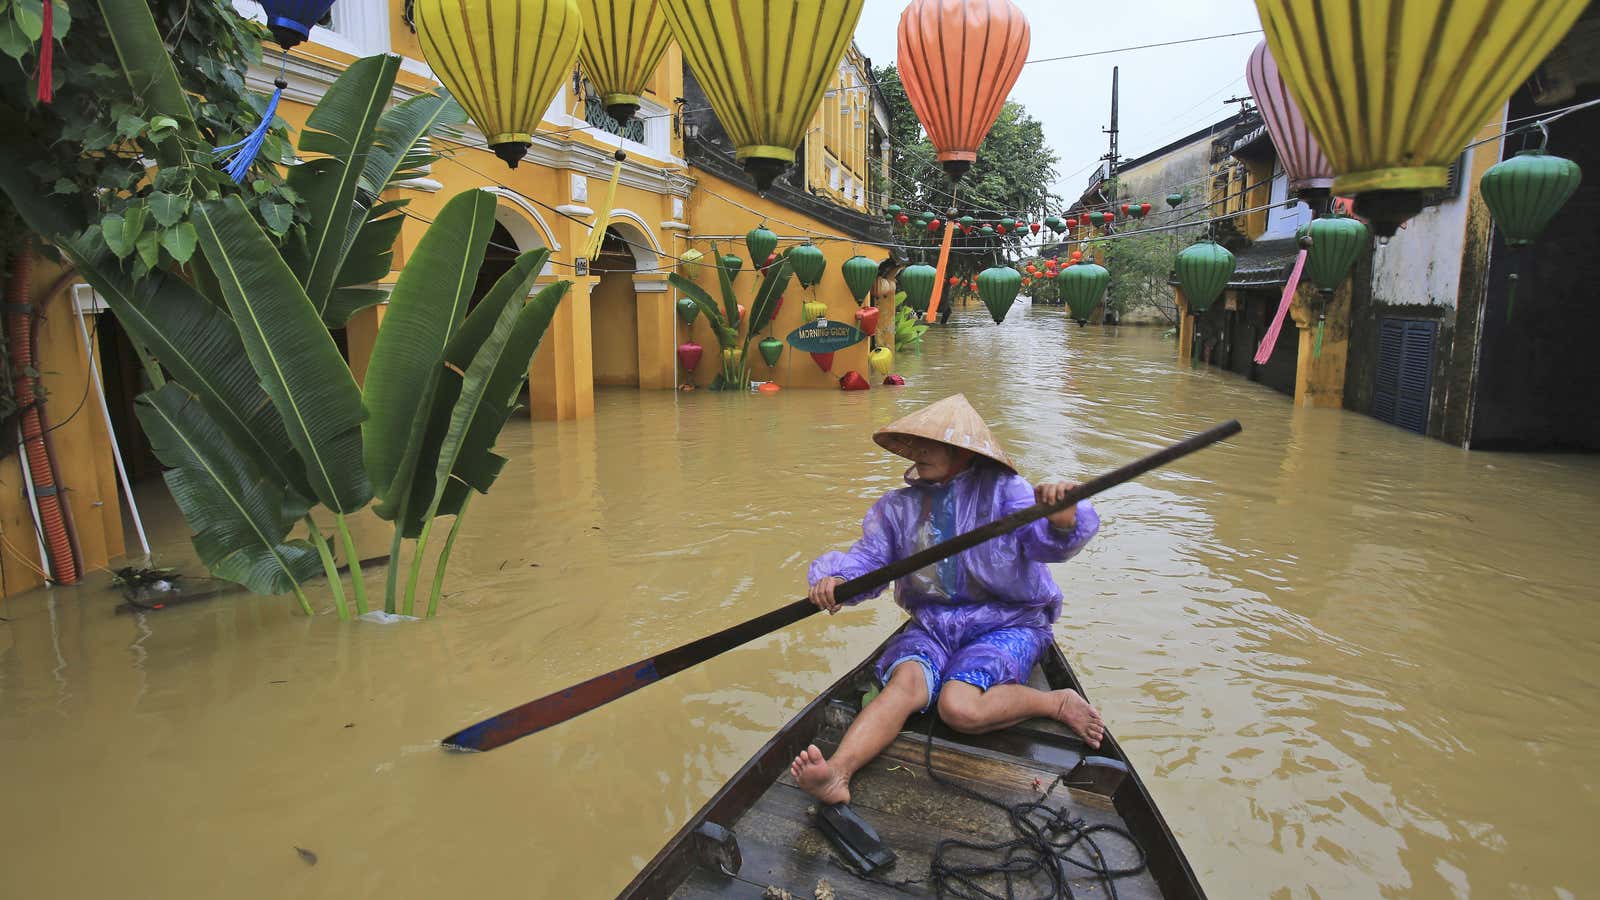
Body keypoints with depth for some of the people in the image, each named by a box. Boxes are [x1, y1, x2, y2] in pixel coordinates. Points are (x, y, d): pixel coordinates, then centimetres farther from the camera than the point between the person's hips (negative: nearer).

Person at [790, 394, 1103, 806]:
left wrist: (1060, 514, -41)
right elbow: (868, 558, 1)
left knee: (958, 706, -30)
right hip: (931, 626, 4)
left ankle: (1059, 701, -6)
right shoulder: (898, 508, 9)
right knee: (906, 680, -29)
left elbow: (1046, 541, -17)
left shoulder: (1002, 490, -4)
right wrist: (835, 578, -22)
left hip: (1006, 626, -3)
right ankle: (837, 771, -46)